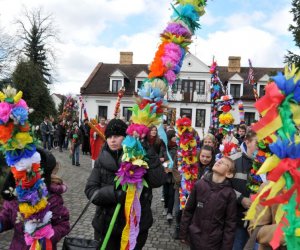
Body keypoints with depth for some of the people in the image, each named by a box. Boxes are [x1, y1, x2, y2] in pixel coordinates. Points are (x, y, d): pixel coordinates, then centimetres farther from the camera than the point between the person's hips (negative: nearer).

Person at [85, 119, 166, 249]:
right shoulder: (102, 160, -1)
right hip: (106, 225, 2)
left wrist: (148, 151, -27)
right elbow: (90, 190, -6)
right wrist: (113, 193, -24)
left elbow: (158, 180, -21)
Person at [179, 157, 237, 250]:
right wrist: (183, 234, 3)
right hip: (194, 237, 2)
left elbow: (230, 223, -8)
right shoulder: (199, 184, -7)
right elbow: (188, 210, 1)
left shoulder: (229, 193, -12)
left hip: (214, 241, -1)